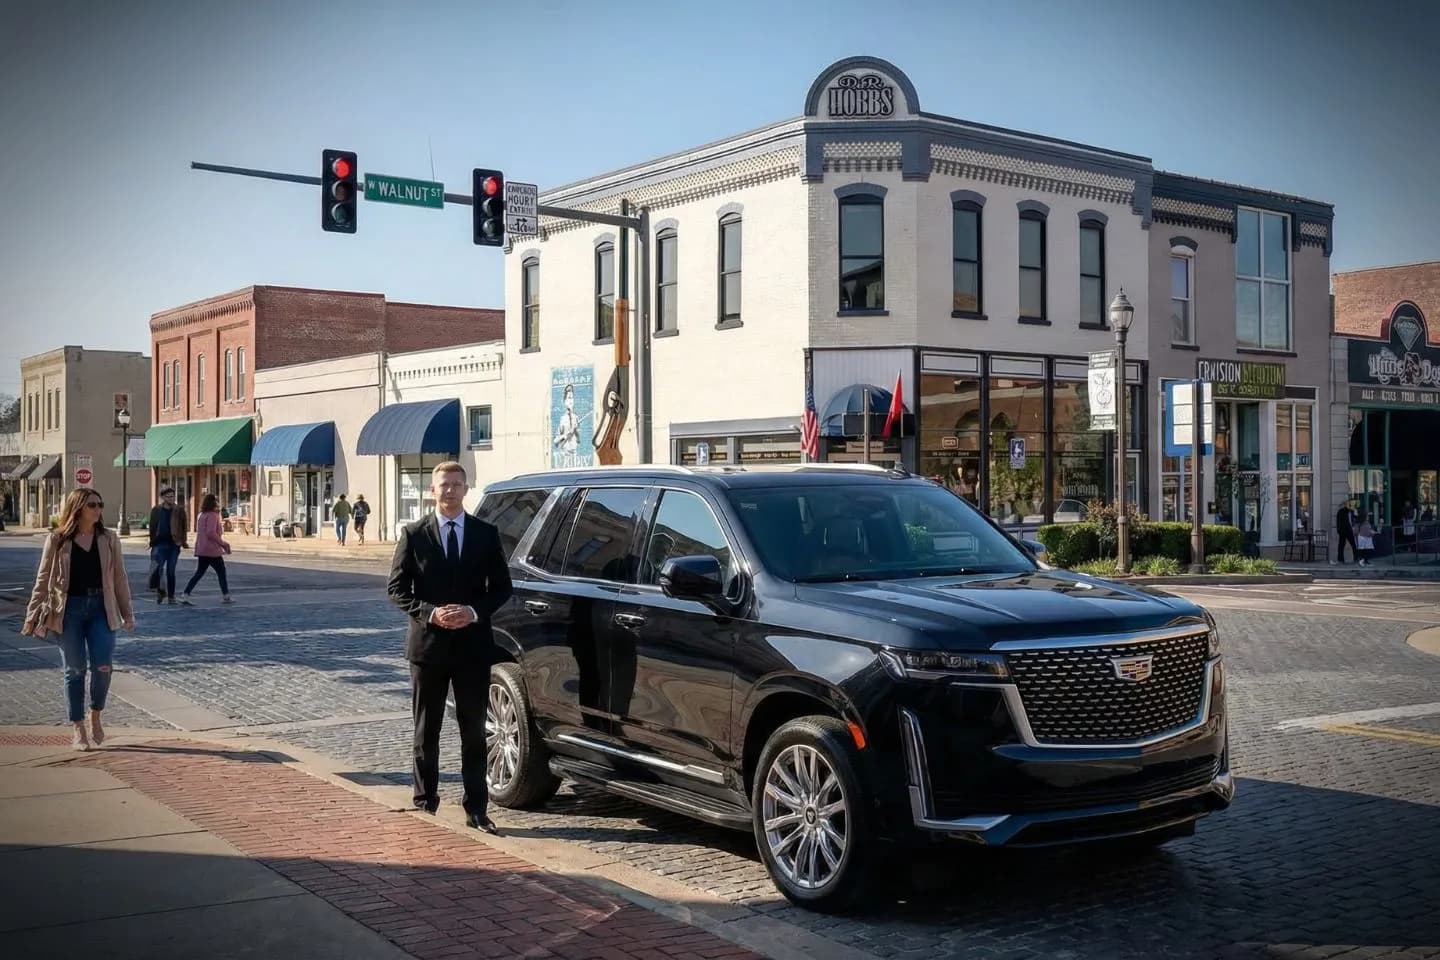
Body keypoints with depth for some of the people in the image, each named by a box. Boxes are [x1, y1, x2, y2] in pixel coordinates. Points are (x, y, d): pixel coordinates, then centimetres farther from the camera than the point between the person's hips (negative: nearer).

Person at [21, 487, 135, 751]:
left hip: (101, 609, 1)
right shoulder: (57, 540, -1)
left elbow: (119, 578, 9)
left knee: (102, 666, -9)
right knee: (75, 670, 4)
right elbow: (43, 579, 2)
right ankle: (79, 729, 14)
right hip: (69, 610, -1)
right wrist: (32, 616, 0)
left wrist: (127, 613, 8)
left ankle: (95, 717, 16)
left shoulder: (108, 540, 5)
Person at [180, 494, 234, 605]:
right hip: (212, 550, -8)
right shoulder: (212, 515, -14)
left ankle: (185, 595, 0)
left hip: (201, 549, 8)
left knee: (199, 572, 9)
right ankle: (225, 596, 15)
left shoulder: (201, 515, 14)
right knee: (221, 572, 7)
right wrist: (222, 543, -14)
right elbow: (211, 532, -24)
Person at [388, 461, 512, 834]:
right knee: (426, 731, 8)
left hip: (473, 644, 1)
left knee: (474, 732, 4)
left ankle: (476, 809, 9)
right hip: (427, 644, 0)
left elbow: (501, 586, 5)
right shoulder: (414, 534, 2)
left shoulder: (486, 534, 4)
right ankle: (425, 803, 18)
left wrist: (474, 612, -12)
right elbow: (397, 588, 0)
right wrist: (430, 612, -15)